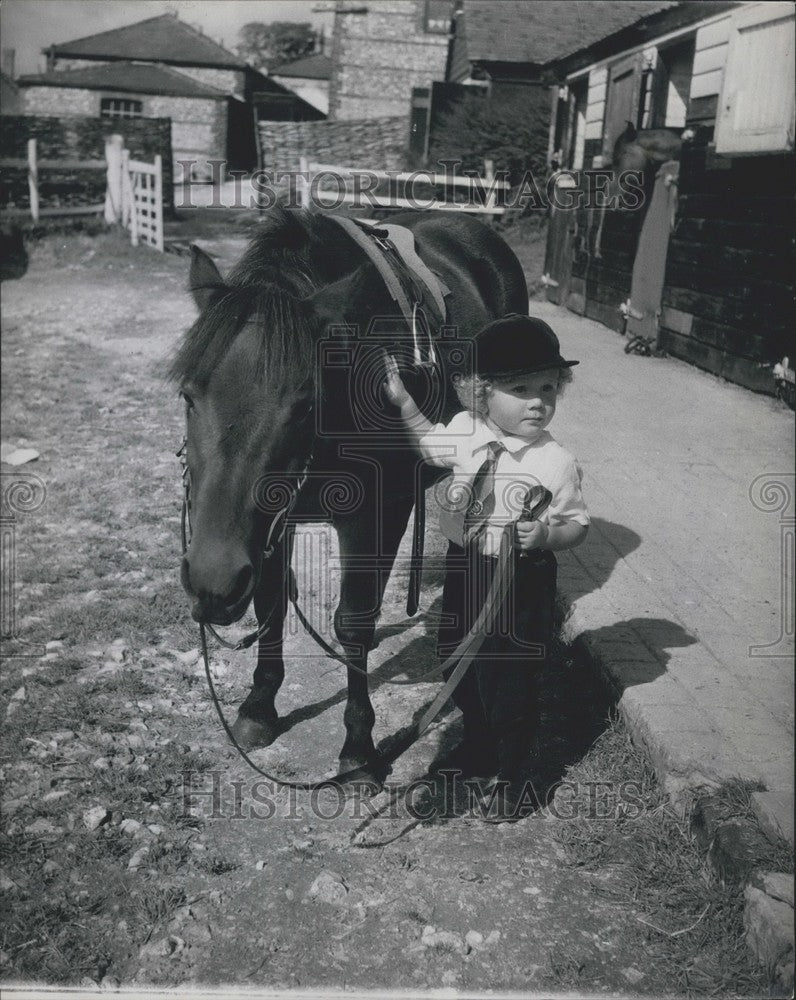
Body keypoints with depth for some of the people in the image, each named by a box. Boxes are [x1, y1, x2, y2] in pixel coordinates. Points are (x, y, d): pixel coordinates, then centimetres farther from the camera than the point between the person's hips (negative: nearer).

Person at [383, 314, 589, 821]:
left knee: (512, 680, 7)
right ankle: (478, 752, 49)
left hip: (521, 581, -5)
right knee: (463, 670, 22)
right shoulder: (466, 430, -5)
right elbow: (429, 442, 17)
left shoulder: (556, 461, -18)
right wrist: (403, 401, 7)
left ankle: (511, 777, 31)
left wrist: (545, 535, -29)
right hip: (465, 570, 5)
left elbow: (578, 524, -10)